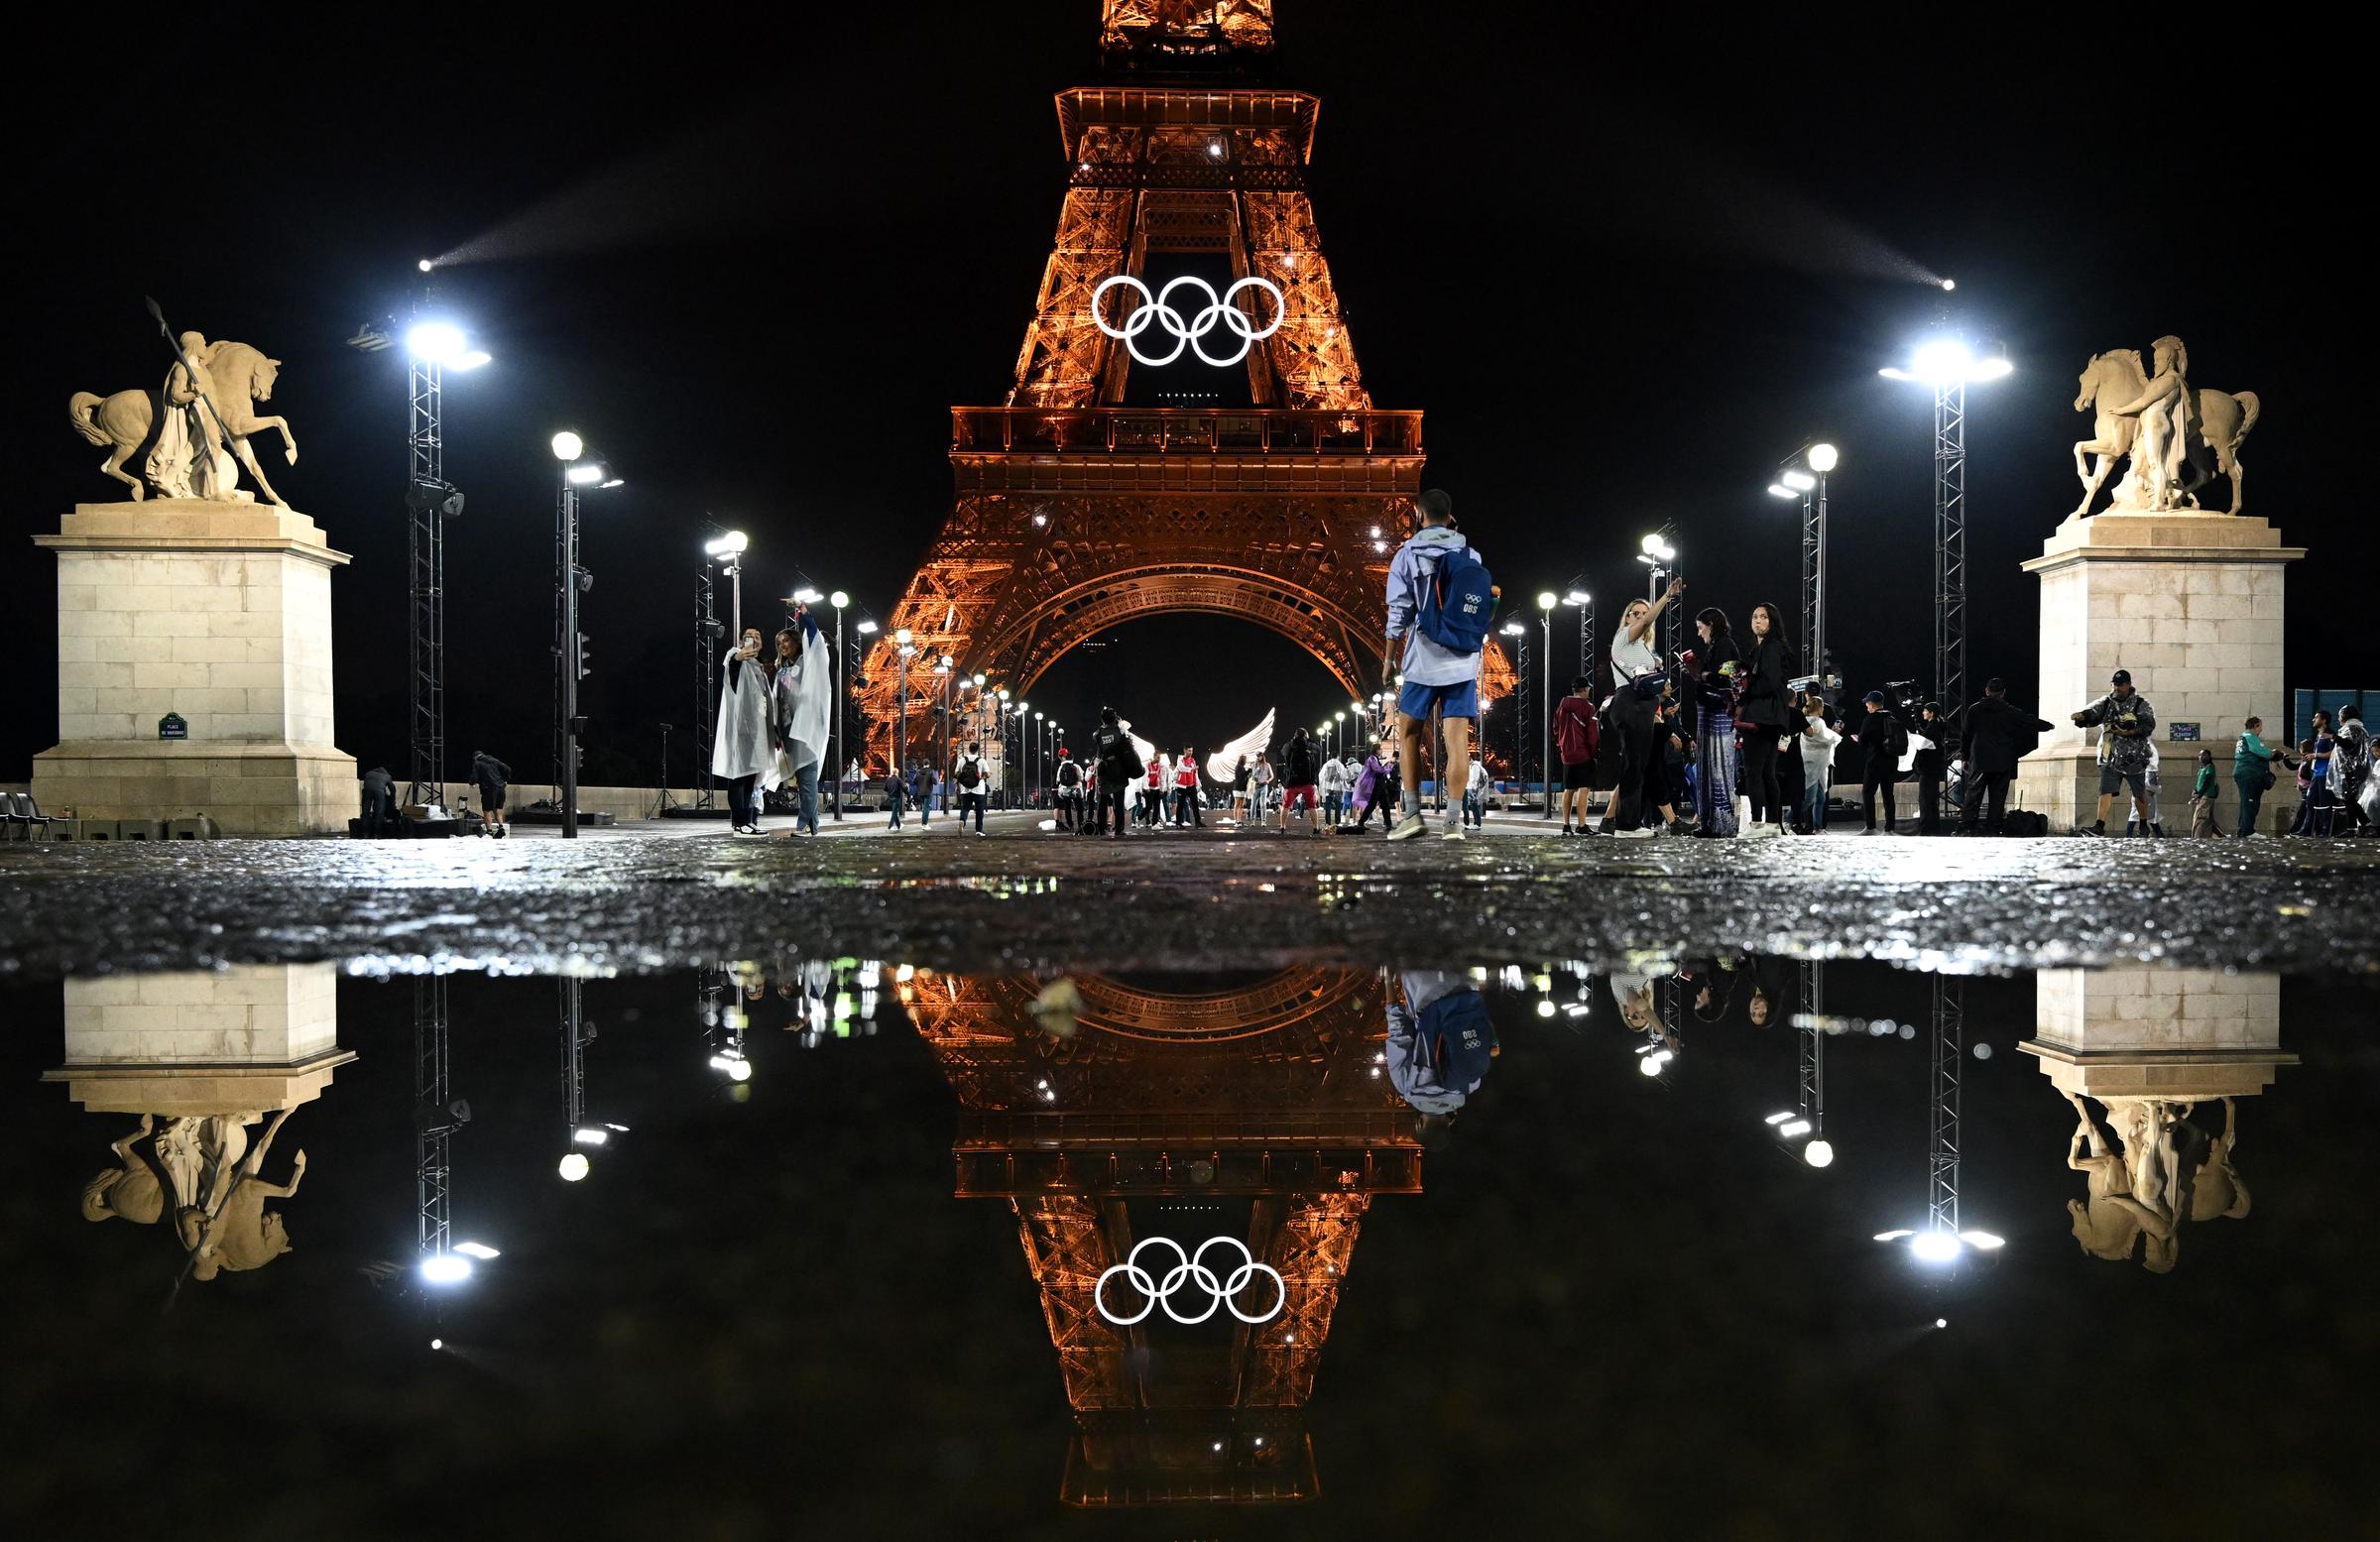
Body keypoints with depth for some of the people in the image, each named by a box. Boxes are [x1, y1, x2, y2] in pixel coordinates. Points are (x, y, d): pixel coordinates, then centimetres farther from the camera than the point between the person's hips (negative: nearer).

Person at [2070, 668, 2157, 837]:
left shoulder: (2141, 704, 0)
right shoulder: (2106, 703, 9)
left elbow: (2149, 725, -11)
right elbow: (2092, 713, -5)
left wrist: (2129, 732, -23)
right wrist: (2082, 716, -28)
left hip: (2134, 757, -2)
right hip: (2110, 756, 2)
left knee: (2139, 794, 10)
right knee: (2105, 791, -10)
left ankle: (2144, 825, 27)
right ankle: (2099, 827, -15)